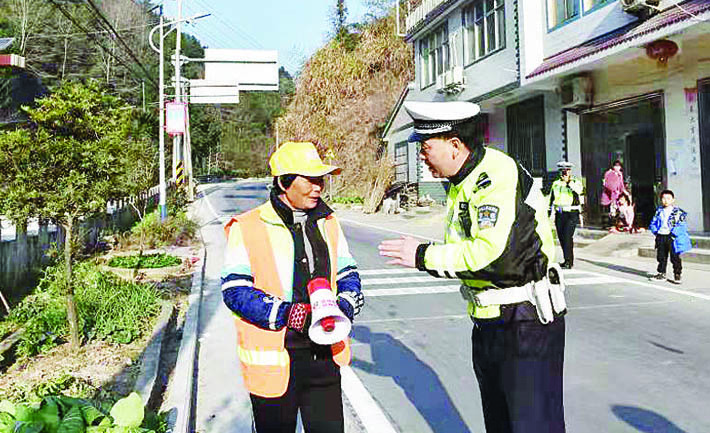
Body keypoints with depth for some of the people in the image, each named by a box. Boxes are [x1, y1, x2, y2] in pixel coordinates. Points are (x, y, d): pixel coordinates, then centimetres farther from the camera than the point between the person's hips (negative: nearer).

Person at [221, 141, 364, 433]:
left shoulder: (327, 223, 9)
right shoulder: (247, 228, -8)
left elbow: (347, 274, 14)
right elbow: (235, 289, -11)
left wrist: (345, 304, -8)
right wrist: (286, 313, -23)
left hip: (324, 353, 4)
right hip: (273, 361, -4)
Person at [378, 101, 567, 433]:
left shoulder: (499, 174, -21)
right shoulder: (460, 184, 11)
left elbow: (492, 254, -31)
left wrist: (423, 256, -21)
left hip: (527, 322, -10)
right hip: (487, 324, 10)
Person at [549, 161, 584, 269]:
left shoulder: (575, 182, 0)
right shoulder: (556, 184, 12)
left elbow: (579, 190, -23)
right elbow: (552, 199, 18)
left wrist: (569, 182, -26)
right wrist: (551, 214, 15)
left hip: (571, 214, -5)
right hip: (559, 214, 5)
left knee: (567, 236, -14)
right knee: (561, 237, 7)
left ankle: (568, 262, -9)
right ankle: (569, 260, 21)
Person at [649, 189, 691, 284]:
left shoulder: (678, 211, -4)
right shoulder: (659, 210, 10)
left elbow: (681, 225, -9)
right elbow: (653, 222, 15)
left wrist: (673, 234, -18)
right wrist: (655, 231, -1)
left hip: (672, 237, -5)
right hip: (660, 237, 5)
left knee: (675, 257, 1)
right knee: (661, 257, 12)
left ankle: (677, 276, 9)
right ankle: (661, 274, 23)